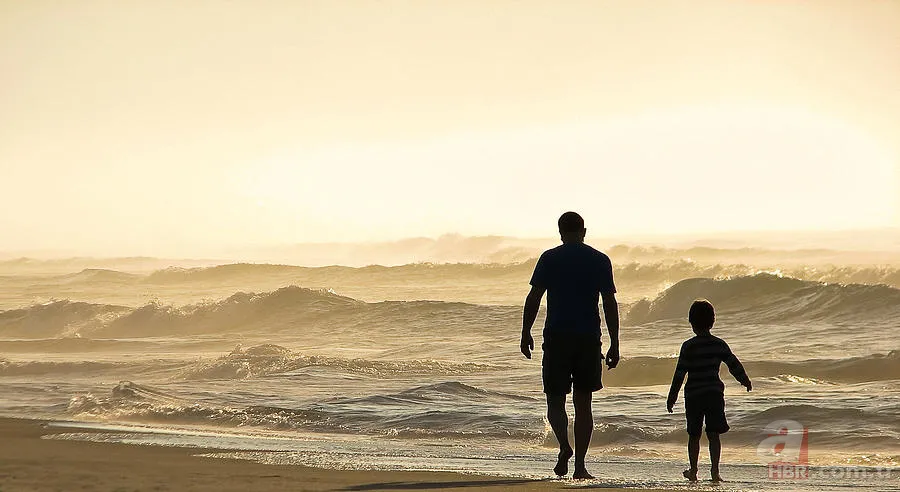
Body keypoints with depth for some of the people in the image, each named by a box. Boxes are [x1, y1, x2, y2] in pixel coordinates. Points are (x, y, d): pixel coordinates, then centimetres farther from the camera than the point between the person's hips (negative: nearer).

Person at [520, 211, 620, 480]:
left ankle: (564, 445, -21)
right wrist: (614, 344, 5)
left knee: (555, 399, 6)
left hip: (557, 337, -2)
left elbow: (534, 298, -4)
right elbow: (610, 304, 1)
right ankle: (580, 465, 7)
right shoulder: (600, 260, 4)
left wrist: (525, 333, 5)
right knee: (583, 403, 10)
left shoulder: (550, 258, 0)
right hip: (589, 339, 2)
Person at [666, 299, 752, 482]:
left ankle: (693, 471, 18)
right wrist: (745, 380, 26)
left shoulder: (688, 346, -8)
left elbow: (680, 373, -8)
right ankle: (714, 470, -7)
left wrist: (672, 396, -2)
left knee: (694, 435, 10)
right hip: (715, 393, 2)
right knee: (713, 434, 3)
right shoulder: (719, 344, 0)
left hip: (693, 395, -2)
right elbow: (734, 364, 9)